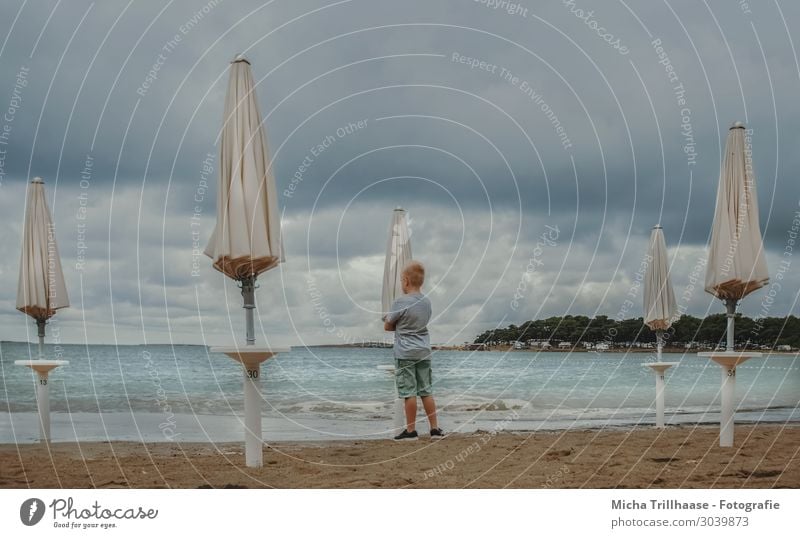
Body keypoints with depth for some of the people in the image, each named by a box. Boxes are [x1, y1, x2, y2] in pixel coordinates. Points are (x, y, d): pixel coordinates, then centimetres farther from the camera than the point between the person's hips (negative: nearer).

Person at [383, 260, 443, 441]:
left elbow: (387, 326, -4)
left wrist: (388, 320, 16)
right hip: (424, 352, 6)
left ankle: (411, 431, 2)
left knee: (409, 392, -2)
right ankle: (435, 429, 11)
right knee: (426, 391, 10)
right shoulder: (426, 302, 6)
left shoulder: (401, 302, -13)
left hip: (405, 353, -6)